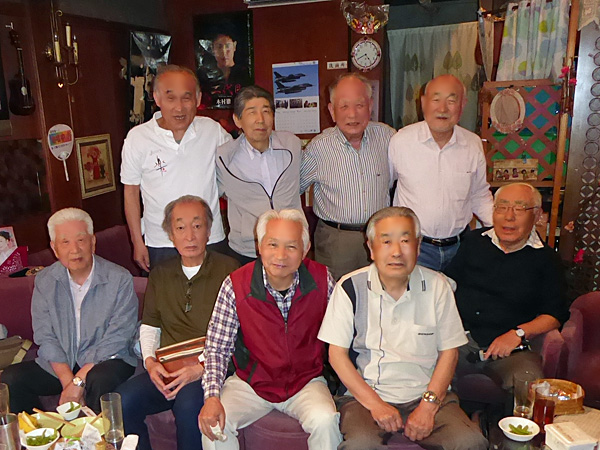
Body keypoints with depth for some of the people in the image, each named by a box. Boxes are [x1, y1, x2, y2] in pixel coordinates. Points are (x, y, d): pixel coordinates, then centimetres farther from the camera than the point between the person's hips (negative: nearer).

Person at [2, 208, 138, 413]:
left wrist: (79, 381, -20)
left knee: (101, 380, -35)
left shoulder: (120, 279, -11)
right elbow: (45, 337, -4)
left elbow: (116, 339, -15)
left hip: (105, 360, -4)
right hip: (59, 365, 4)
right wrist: (67, 381, -17)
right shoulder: (44, 281, 1)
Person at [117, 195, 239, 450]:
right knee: (122, 401, -21)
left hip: (212, 369, -4)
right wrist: (150, 362, 1)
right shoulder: (160, 275, 16)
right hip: (167, 370, 5)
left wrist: (201, 368, -15)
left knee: (187, 405, -33)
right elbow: (149, 325, 19)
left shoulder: (228, 270, -3)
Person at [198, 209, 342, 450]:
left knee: (325, 421, -27)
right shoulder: (235, 285, -14)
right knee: (213, 423, -21)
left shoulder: (322, 280, -11)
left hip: (306, 381, 0)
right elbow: (217, 347, -8)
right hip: (252, 382, 0)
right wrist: (212, 397, -21)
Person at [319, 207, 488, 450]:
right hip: (366, 394, -2)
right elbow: (337, 353, -3)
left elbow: (449, 351, 4)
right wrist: (375, 404, -11)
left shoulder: (437, 286, 1)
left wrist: (428, 406, -7)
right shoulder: (351, 287, -5)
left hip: (427, 395, 3)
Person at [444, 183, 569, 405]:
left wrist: (519, 333, -13)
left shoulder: (546, 259, 7)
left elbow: (555, 314, 2)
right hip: (459, 339, 2)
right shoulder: (474, 241, 16)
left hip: (511, 350, -2)